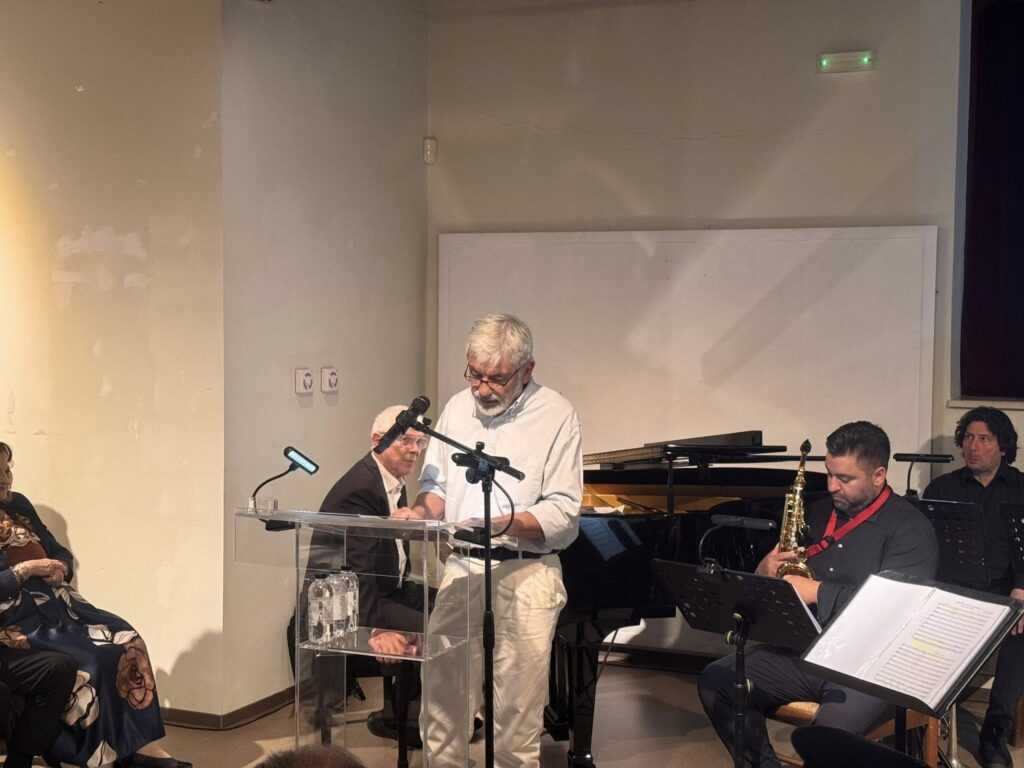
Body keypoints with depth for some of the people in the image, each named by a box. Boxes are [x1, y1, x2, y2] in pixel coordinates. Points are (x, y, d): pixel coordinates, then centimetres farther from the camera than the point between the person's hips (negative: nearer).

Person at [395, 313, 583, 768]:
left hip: (525, 572, -4)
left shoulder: (556, 415, -6)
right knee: (441, 691, 5)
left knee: (517, 702, 0)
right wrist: (418, 512, -6)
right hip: (462, 567, 4)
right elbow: (437, 486, 16)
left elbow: (563, 510, -10)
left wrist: (502, 524, -25)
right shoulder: (458, 407, 10)